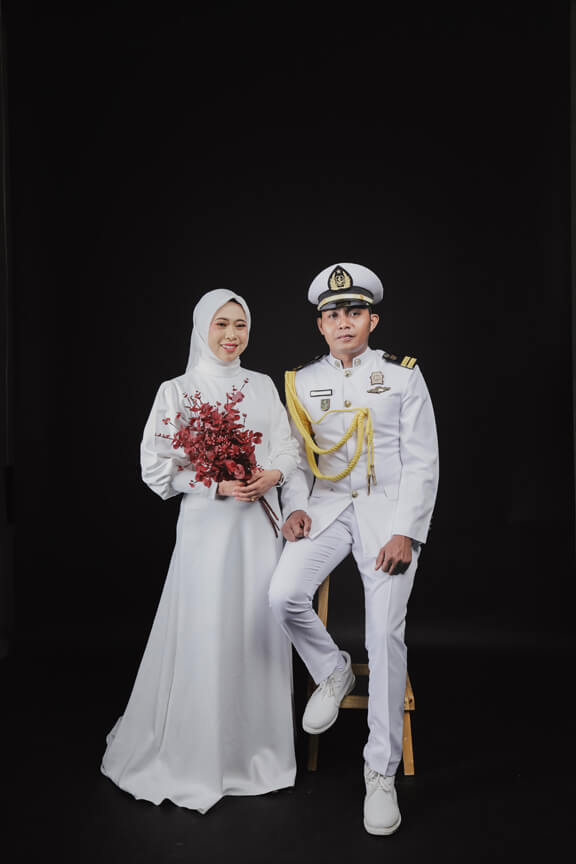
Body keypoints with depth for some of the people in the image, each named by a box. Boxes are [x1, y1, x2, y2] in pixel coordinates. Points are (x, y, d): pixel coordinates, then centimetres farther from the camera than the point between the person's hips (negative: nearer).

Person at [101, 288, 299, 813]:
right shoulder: (176, 391, 0)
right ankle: (196, 757, 20)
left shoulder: (263, 386, 9)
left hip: (260, 523, 3)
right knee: (205, 636, 0)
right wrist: (216, 485, -14)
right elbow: (157, 469, -4)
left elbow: (289, 448, 11)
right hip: (206, 526, -3)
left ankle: (256, 751, 27)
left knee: (260, 632, 8)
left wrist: (275, 474, -10)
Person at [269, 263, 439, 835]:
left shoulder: (403, 375, 3)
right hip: (326, 508, 3)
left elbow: (422, 461, -1)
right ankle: (332, 672, 11)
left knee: (385, 635, -9)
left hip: (389, 510, -2)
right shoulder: (302, 382, 11)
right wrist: (296, 507, -5)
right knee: (283, 595, -22)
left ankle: (381, 773, 9)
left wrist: (406, 532, -12)